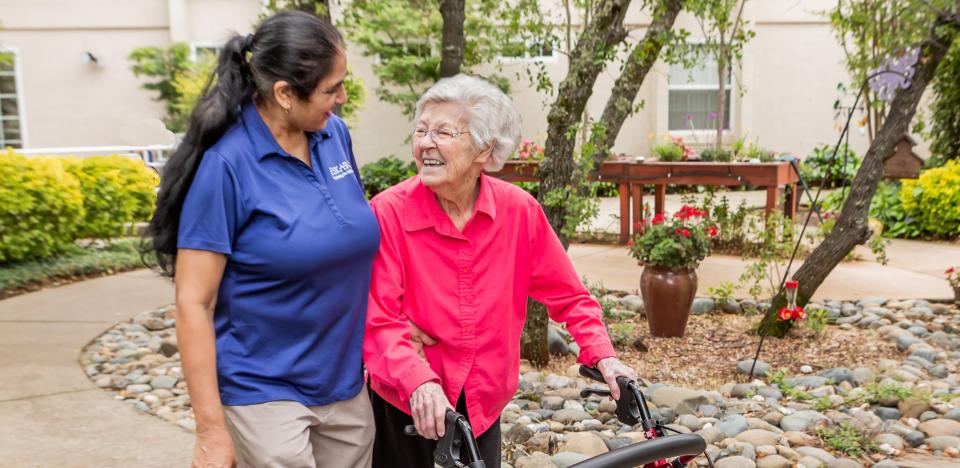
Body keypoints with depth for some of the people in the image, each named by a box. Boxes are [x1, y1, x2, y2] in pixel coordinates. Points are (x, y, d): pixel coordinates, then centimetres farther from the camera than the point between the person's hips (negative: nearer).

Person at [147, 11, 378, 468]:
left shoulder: (335, 134, -2)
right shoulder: (227, 163, -18)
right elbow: (193, 303, -16)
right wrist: (211, 430, -15)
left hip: (347, 386, 6)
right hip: (265, 393, -6)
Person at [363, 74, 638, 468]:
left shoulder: (519, 210, -11)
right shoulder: (388, 212, -18)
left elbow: (568, 295, 0)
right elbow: (379, 320, -21)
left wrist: (602, 355, -9)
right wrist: (418, 382, -35)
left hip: (483, 405, 2)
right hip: (407, 407, -2)